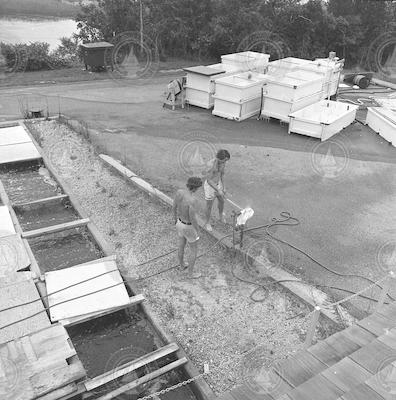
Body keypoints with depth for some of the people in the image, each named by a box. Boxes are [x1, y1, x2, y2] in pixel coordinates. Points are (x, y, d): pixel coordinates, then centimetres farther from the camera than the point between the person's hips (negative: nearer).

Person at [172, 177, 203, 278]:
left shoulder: (179, 192, -17)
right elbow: (193, 219, -31)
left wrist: (175, 218, 20)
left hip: (180, 223, 7)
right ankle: (192, 272, 38)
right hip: (189, 228, -7)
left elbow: (174, 206, 0)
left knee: (181, 246, 31)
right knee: (194, 250, 20)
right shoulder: (192, 200, -40)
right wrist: (197, 233, -12)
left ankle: (182, 265, 57)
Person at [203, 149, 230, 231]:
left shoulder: (222, 162, -10)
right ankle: (207, 223, 34)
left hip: (218, 184, 7)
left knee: (221, 201, 26)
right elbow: (209, 180, -27)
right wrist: (218, 191, -23)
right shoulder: (211, 165, -33)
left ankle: (221, 214, 57)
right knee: (209, 206, 10)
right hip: (209, 186, -7)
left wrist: (223, 187, 10)